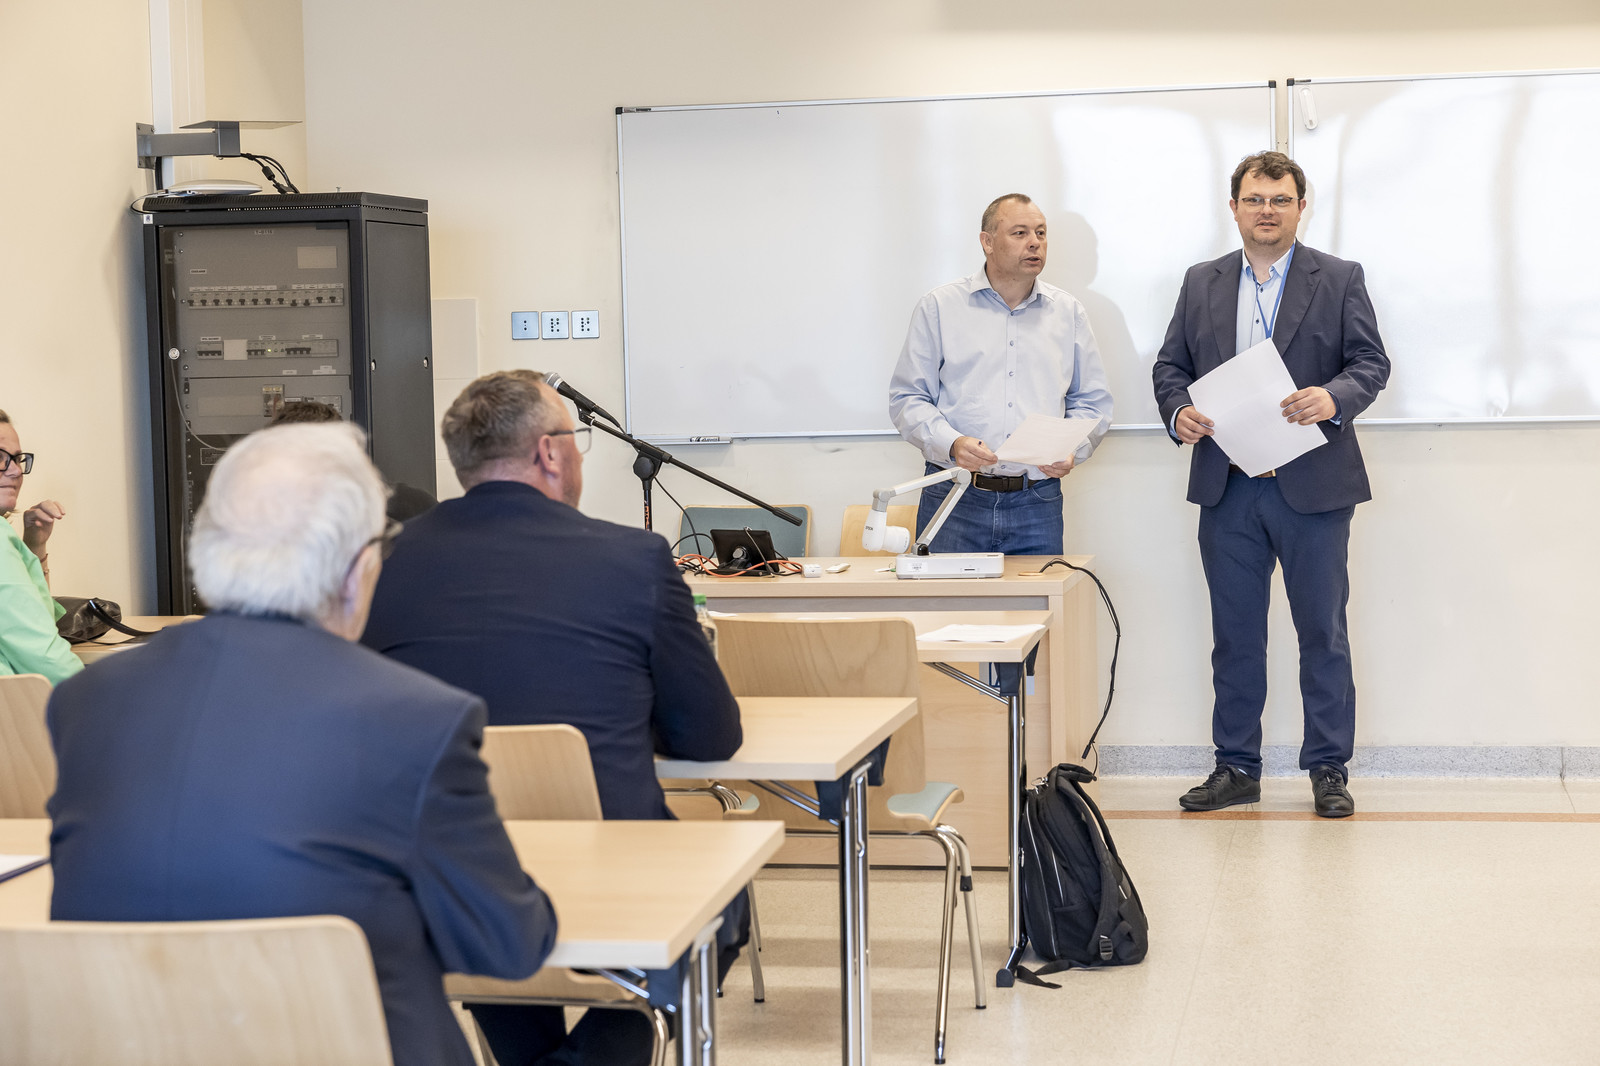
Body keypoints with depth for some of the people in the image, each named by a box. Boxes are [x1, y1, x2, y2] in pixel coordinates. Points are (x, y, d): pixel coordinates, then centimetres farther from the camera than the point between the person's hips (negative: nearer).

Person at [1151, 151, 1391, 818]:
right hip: (1227, 488, 3)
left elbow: (1371, 361, -1)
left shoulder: (1340, 280, 4)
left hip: (1312, 486, -2)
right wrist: (1177, 411, -9)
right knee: (1234, 635, 8)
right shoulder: (1202, 284, 12)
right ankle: (1236, 768, 16)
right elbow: (1170, 365, 12)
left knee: (1323, 631, 3)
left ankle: (1329, 768, 11)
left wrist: (1334, 398, -21)